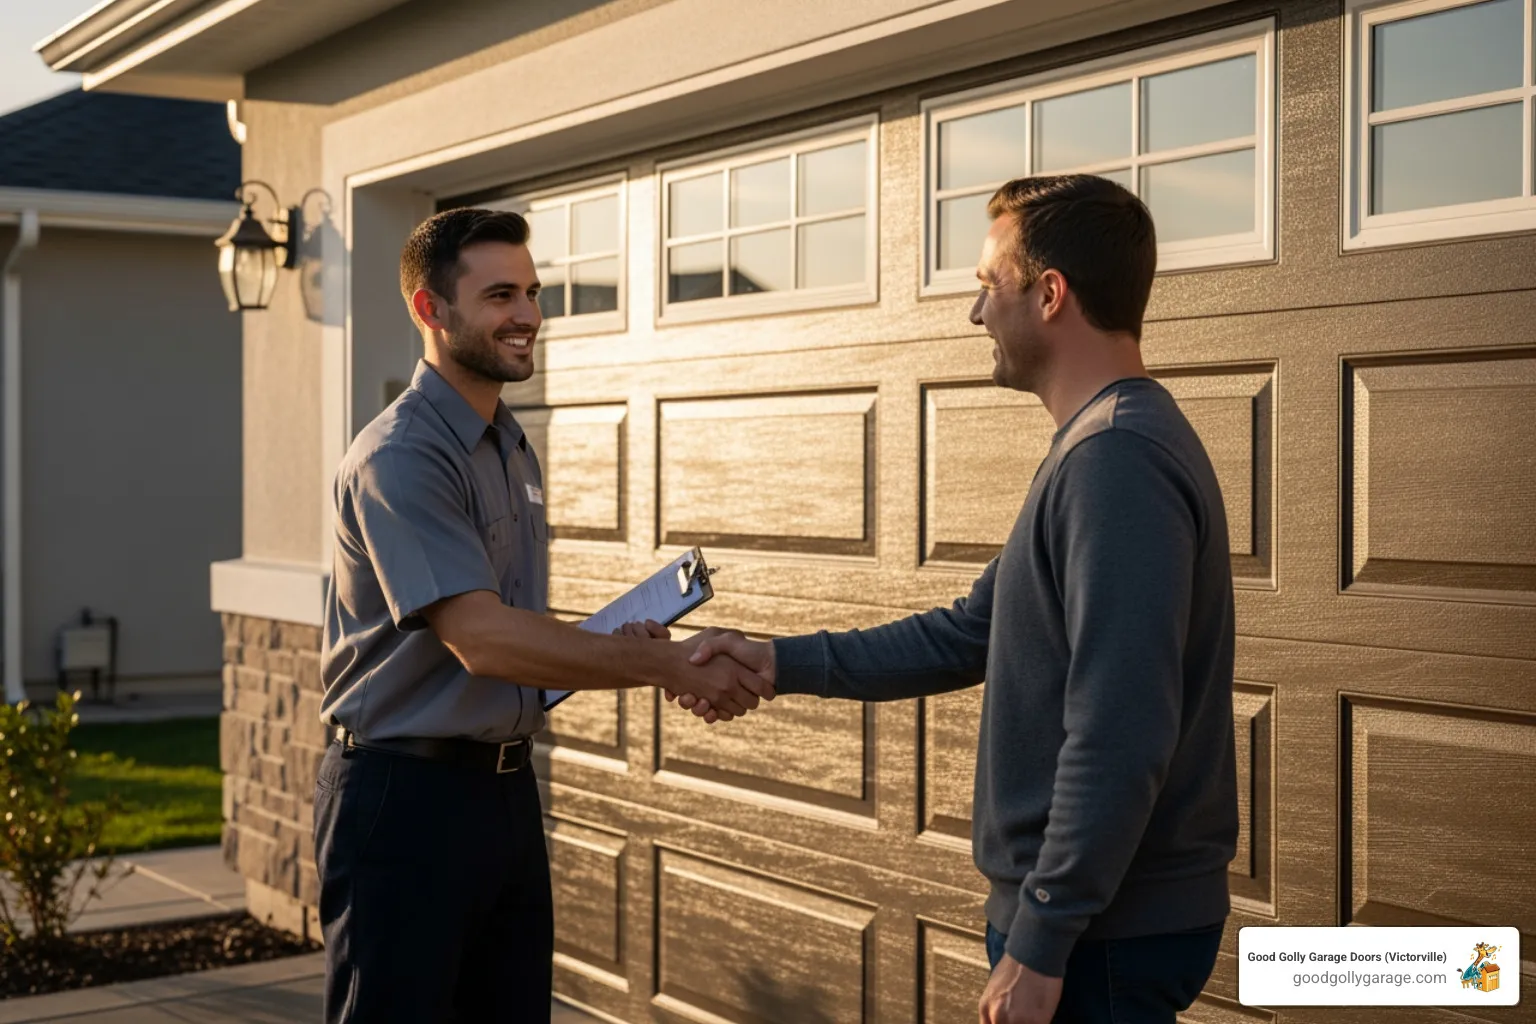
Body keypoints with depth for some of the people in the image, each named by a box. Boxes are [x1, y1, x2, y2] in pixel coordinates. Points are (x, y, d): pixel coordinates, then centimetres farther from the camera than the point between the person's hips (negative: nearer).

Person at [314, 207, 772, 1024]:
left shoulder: (513, 450, 13)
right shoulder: (400, 457, -16)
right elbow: (484, 640, -25)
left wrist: (615, 651, 3)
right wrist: (669, 668, -23)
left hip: (506, 786, 9)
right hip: (406, 795, -8)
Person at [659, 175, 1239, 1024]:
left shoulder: (1118, 460, -21)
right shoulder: (1105, 447, 12)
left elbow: (1117, 740, -26)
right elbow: (968, 637, 16)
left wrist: (1041, 944, -22)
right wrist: (781, 664, 12)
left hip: (1104, 935, -9)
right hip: (1099, 916, 9)